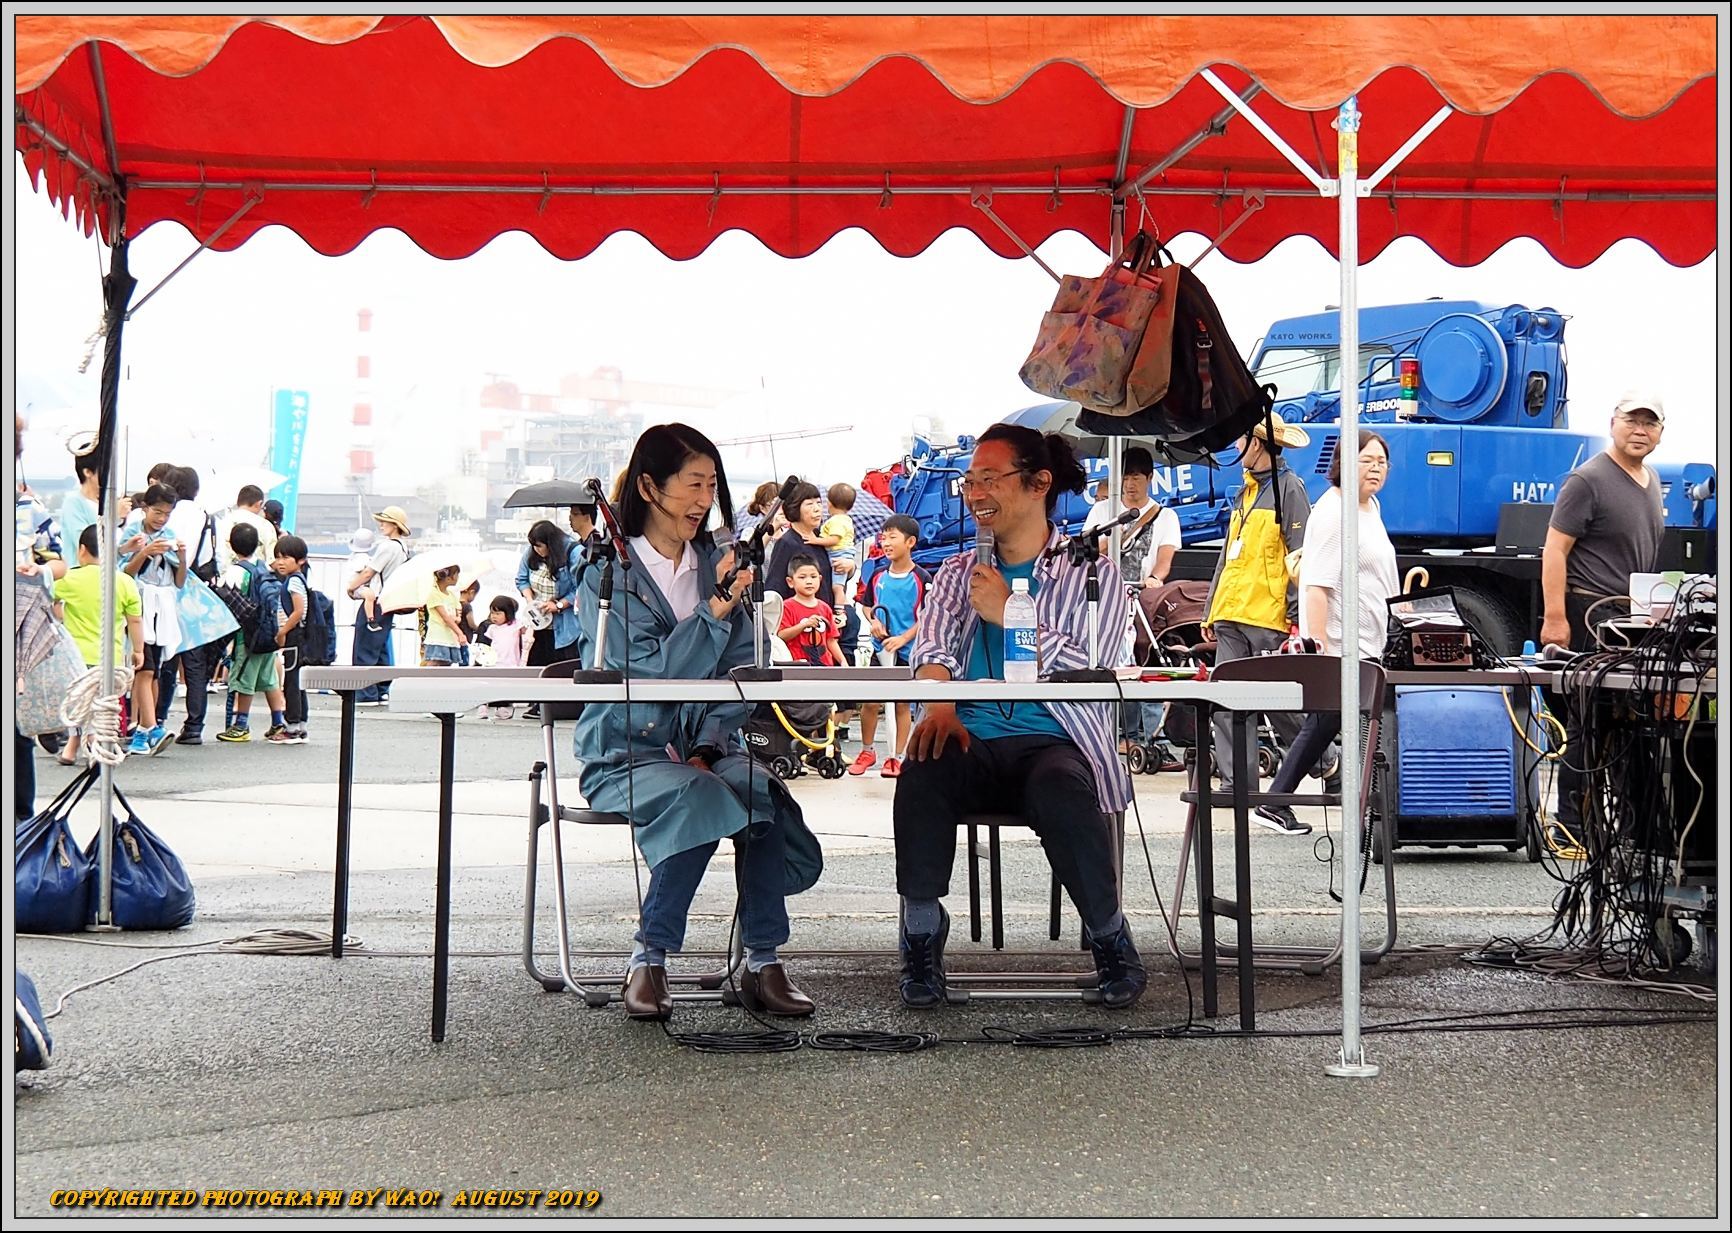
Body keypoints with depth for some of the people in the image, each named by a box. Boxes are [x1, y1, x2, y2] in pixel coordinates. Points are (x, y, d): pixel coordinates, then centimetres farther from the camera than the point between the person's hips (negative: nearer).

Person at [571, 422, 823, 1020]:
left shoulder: (715, 564, 12)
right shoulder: (609, 573, -4)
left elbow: (740, 672, 8)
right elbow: (649, 673, -16)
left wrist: (709, 746, -7)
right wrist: (716, 609, -23)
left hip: (703, 748, 4)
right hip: (625, 752, -4)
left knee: (762, 792, -28)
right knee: (697, 798, -34)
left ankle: (763, 964, -19)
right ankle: (648, 962, -21)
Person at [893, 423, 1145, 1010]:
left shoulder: (1091, 572, 10)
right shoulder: (957, 573, 21)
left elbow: (1092, 670, -5)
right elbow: (932, 649, 2)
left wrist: (1008, 614, -8)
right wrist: (939, 703, -20)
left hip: (1052, 741, -2)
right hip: (969, 739, 2)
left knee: (1060, 789, -37)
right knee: (921, 776, -33)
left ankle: (1111, 939, -13)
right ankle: (922, 935, -13)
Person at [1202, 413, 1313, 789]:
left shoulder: (1288, 487, -4)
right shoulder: (1246, 491, 22)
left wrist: (1296, 615, -17)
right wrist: (1212, 610, 21)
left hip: (1269, 617, -8)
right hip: (1232, 617, 8)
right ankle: (1235, 784, 2)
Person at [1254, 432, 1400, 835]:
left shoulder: (1371, 507, 16)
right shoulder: (1333, 512, -15)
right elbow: (1317, 585, -21)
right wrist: (1319, 648, -26)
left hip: (1368, 646, 10)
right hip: (1343, 648, -10)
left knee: (1322, 726, 13)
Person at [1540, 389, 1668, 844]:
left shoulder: (1652, 482, 17)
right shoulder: (1588, 480, -10)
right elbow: (1555, 550, -15)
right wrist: (1554, 618, -22)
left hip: (1634, 617, 8)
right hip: (1591, 615, -8)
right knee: (1587, 726, -7)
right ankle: (1571, 832, -2)